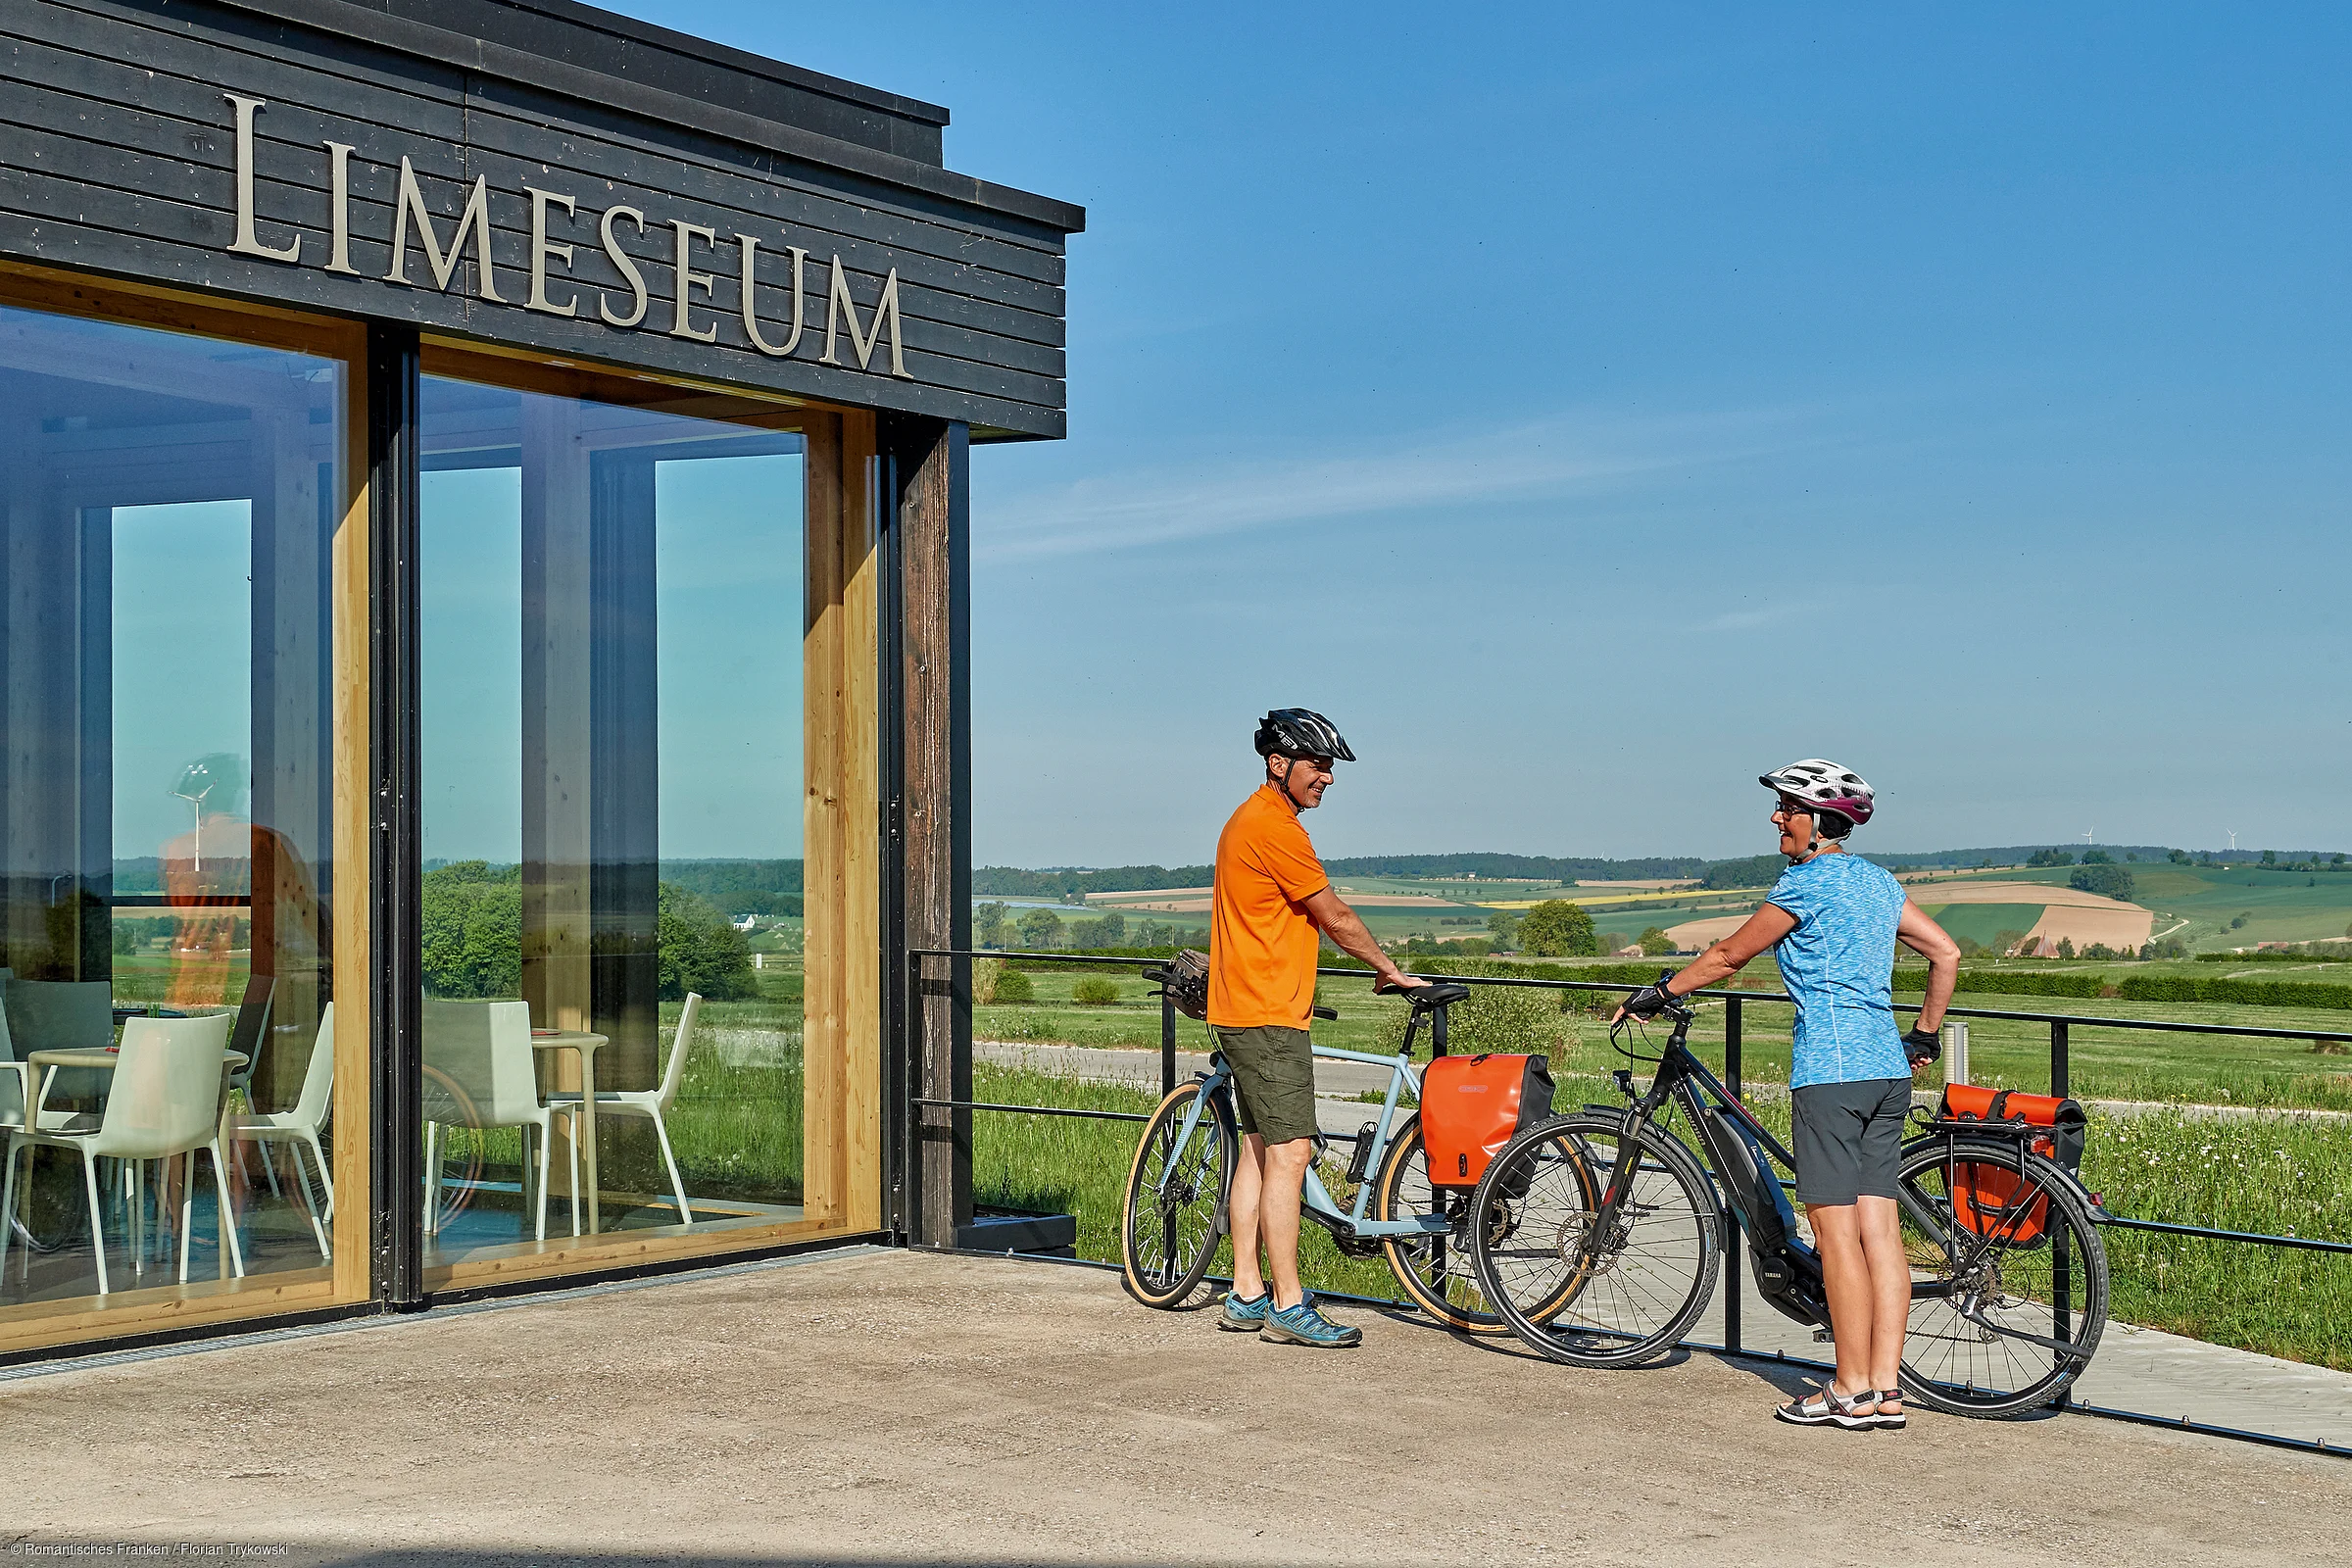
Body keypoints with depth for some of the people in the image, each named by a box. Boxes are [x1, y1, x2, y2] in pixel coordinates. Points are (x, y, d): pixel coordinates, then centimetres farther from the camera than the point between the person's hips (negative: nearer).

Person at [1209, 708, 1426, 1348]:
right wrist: (1392, 971, 1)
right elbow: (1337, 918, -12)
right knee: (1289, 1152, -10)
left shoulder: (1255, 819, 16)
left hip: (1250, 1009, 11)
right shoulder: (1274, 826, -17)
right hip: (1268, 1015, -11)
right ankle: (1288, 1307, -9)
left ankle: (1247, 1296, 16)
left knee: (1260, 1147, 12)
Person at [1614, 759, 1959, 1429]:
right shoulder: (1877, 880, 16)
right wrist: (1925, 1036, 25)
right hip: (1888, 1072, 8)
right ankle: (1886, 1391, 7)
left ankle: (1852, 1393, -2)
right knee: (1879, 1230, 6)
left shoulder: (1806, 883, -8)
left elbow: (1727, 956, 0)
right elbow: (1947, 953, 17)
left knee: (1835, 1233, -4)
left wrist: (1656, 994, 12)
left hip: (1830, 1071, -8)